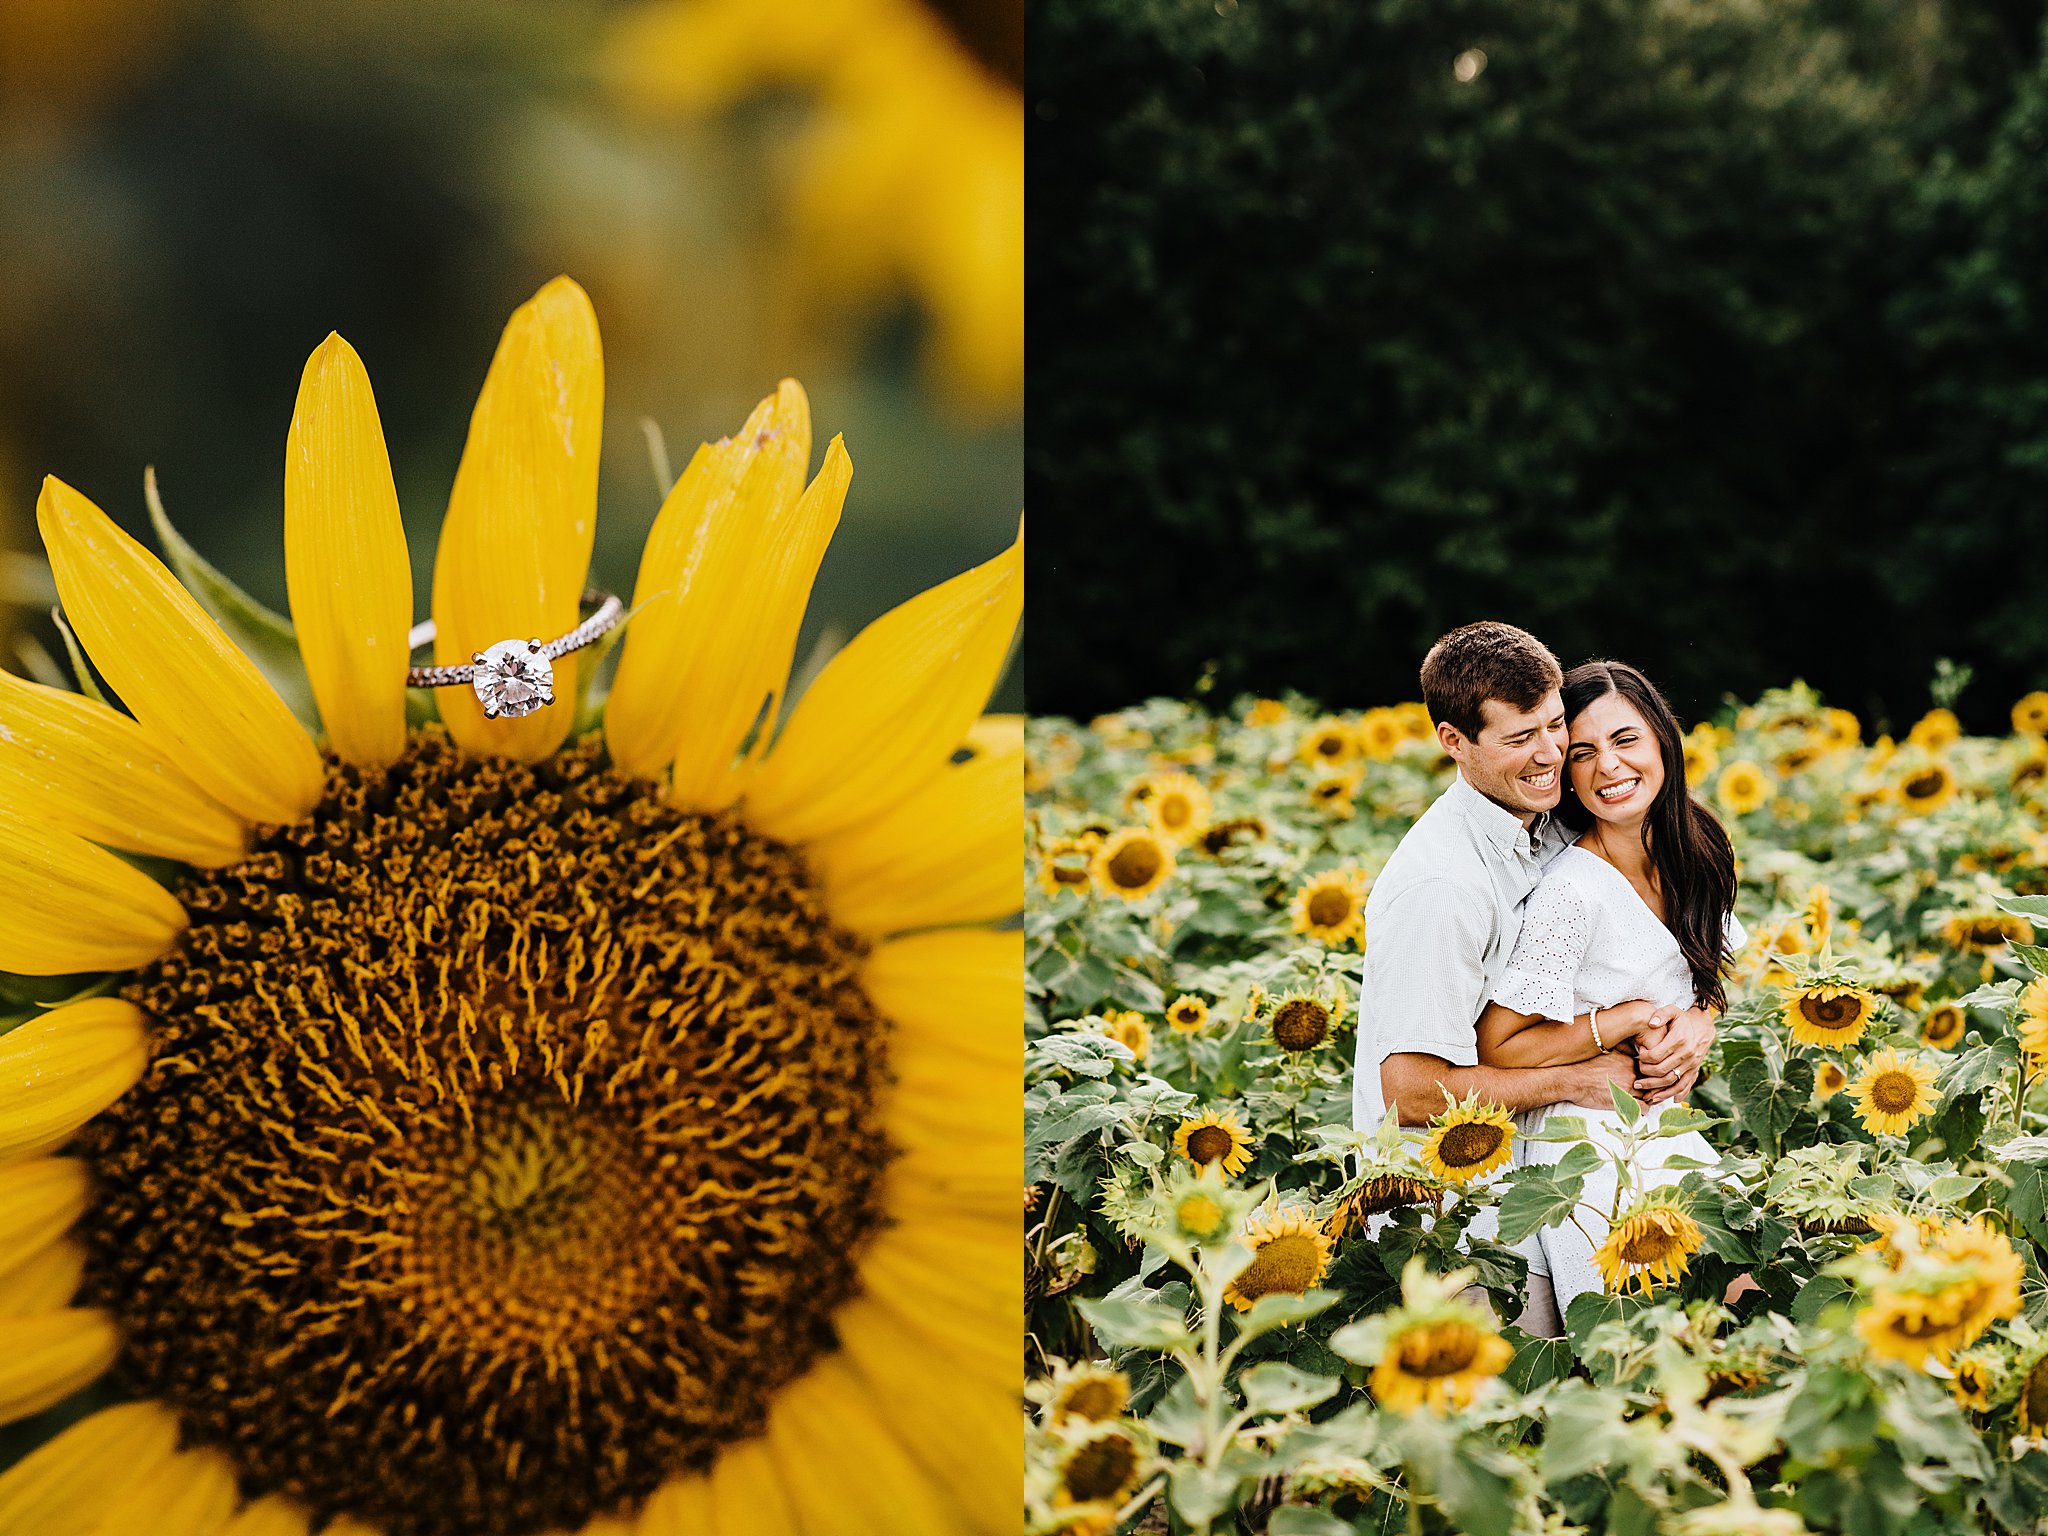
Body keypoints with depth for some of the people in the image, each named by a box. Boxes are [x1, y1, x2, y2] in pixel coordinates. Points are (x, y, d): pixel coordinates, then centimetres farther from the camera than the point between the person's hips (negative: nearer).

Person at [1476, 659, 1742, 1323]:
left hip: (1668, 1136, 7)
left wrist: (1697, 1030, -8)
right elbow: (1496, 1050, -20)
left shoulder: (1690, 853, 0)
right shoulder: (1572, 890, -23)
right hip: (1591, 1151, -7)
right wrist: (1632, 1019, -19)